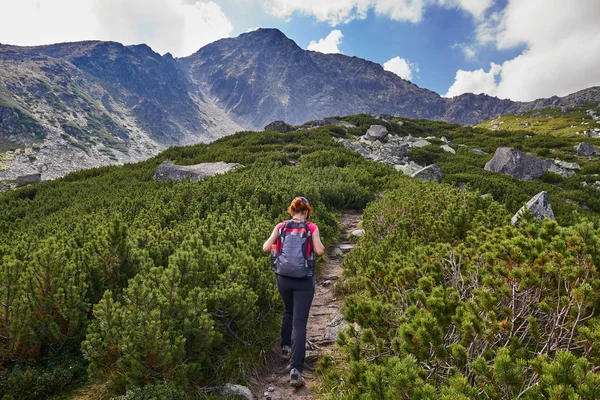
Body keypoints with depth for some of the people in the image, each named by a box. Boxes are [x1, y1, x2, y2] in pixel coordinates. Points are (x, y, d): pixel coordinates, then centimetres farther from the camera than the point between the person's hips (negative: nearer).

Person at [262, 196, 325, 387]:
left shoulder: (280, 226, 0)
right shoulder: (311, 228, -7)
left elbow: (265, 248, -4)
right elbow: (319, 251, -13)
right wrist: (320, 245, 9)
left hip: (283, 278, 3)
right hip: (304, 280, -3)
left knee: (288, 312, 30)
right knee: (299, 322, -1)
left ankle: (285, 348, 40)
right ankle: (295, 370, -6)